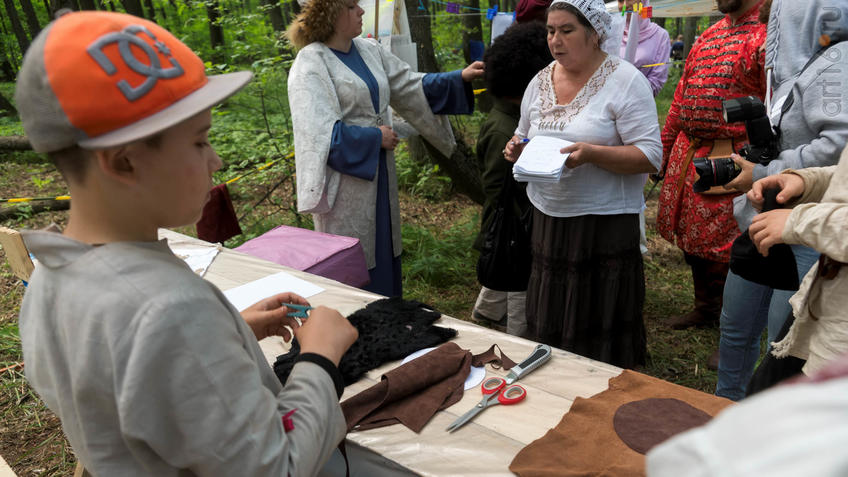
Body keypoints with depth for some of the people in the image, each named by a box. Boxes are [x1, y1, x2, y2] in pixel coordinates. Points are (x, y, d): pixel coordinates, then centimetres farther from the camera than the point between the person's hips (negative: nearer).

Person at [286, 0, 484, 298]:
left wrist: (460, 78, 4)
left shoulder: (370, 51, 8)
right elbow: (322, 133, -20)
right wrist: (376, 138, -14)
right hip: (345, 180, -7)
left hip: (378, 175, 7)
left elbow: (410, 87, 12)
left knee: (383, 250, 15)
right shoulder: (310, 65, -13)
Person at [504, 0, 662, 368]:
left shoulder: (624, 81, -8)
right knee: (548, 328, 12)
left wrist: (591, 153, -26)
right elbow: (526, 138, 21)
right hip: (547, 220, 5)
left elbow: (650, 156, -13)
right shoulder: (540, 81, 9)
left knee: (601, 335, 3)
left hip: (604, 225, -5)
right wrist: (517, 148, -2)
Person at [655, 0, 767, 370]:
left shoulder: (765, 35, -10)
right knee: (690, 235, 17)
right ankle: (705, 310, 38)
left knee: (725, 246, -3)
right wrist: (664, 148, 21)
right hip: (687, 153, 8)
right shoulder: (709, 35, 17)